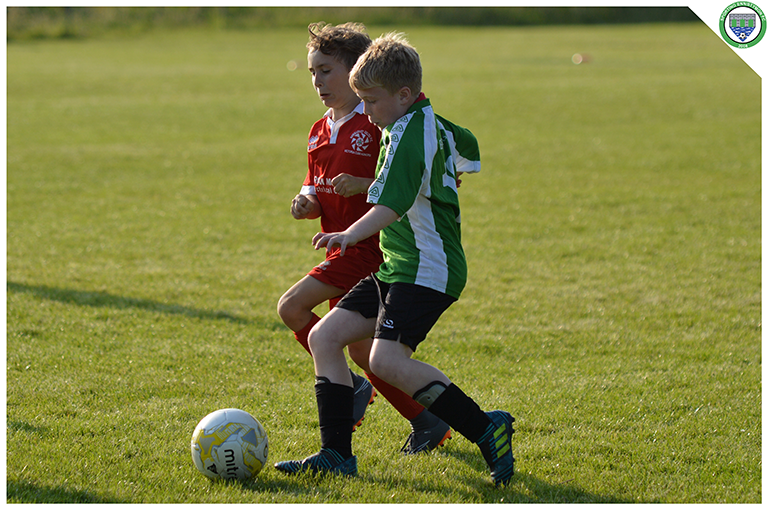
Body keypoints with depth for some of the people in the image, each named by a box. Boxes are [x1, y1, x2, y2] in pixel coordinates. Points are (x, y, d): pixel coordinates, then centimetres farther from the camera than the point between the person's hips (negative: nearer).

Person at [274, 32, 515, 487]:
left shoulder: (408, 132, -17)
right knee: (325, 337, 4)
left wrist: (351, 234, -46)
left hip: (427, 269, -11)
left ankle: (486, 429, -18)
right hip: (396, 267, 11)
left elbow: (392, 203, -32)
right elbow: (468, 149, 35)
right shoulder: (433, 123, 13)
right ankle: (337, 454, 3)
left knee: (387, 360, -26)